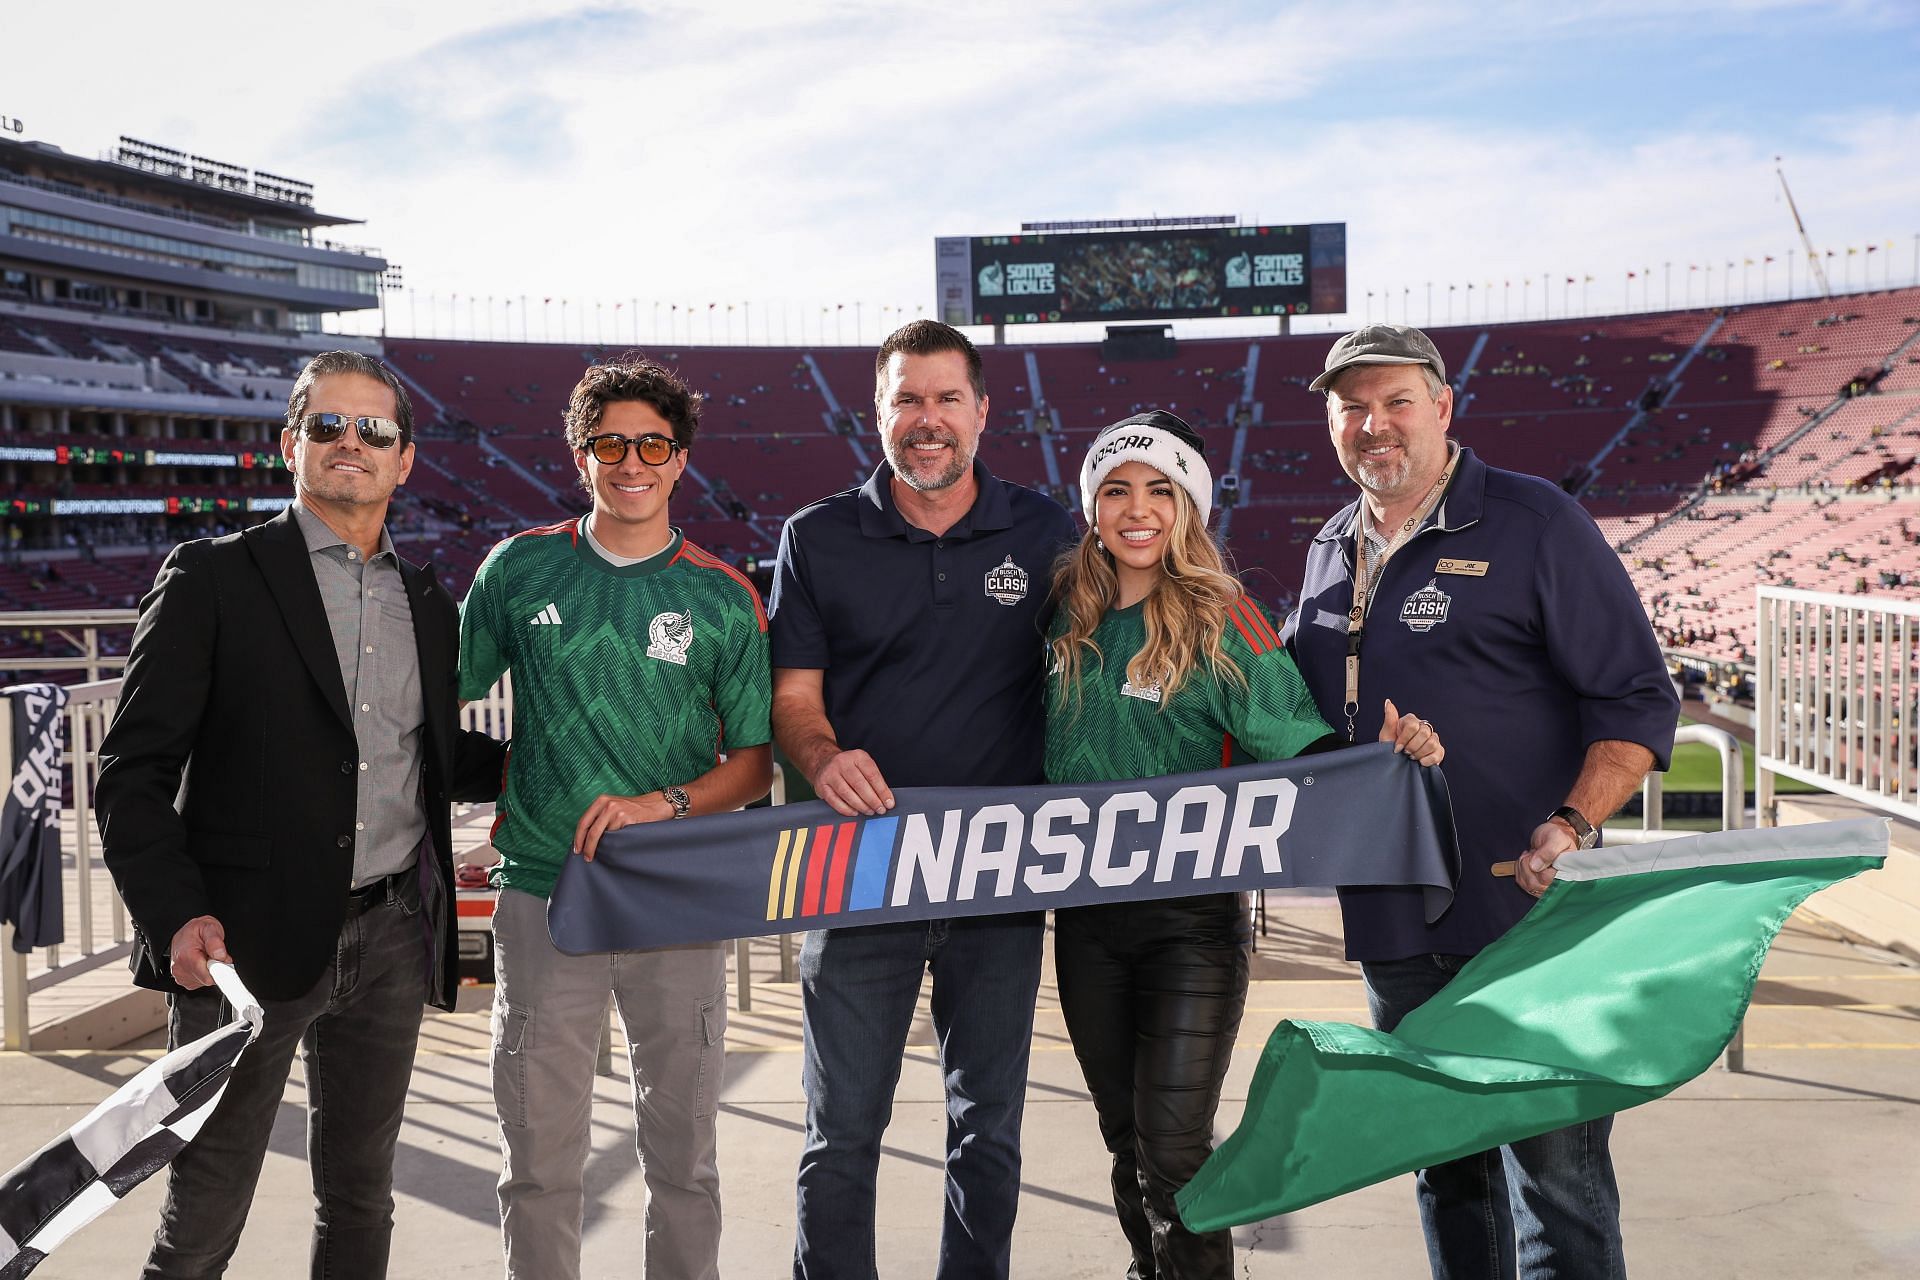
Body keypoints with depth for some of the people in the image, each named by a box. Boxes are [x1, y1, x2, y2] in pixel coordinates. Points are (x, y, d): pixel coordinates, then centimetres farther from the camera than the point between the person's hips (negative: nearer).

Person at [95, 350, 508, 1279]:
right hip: (250, 940, -4)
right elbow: (134, 771, -6)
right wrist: (175, 913, -19)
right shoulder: (212, 578, -2)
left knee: (360, 1198, 15)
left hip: (392, 937, 5)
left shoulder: (427, 603, 13)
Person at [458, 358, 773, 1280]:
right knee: (540, 1153, 4)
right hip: (544, 890, 0)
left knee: (683, 1150, 8)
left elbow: (754, 761, 3)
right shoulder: (520, 570, 5)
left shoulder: (724, 599, 3)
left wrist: (661, 805, -13)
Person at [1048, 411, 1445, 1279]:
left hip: (1192, 920, -5)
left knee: (1174, 1147, -5)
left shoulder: (1221, 622, -8)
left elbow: (1298, 744, -14)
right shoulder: (1067, 617, 5)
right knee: (1126, 1137, 16)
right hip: (1086, 919, 5)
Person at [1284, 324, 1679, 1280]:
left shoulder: (1533, 523, -5)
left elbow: (1637, 700, -7)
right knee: (1442, 1164, 16)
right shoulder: (1331, 550, 13)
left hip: (1525, 913, -6)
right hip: (1390, 919, 6)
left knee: (1555, 1162, -1)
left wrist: (1571, 827, -21)